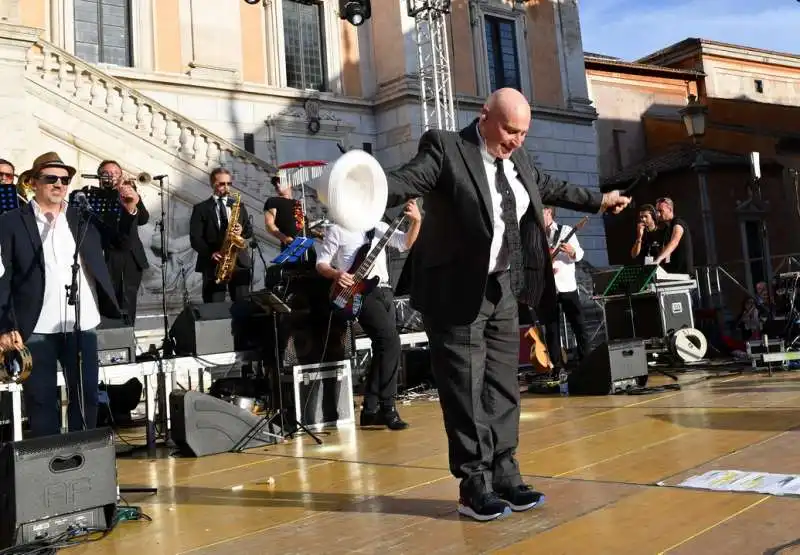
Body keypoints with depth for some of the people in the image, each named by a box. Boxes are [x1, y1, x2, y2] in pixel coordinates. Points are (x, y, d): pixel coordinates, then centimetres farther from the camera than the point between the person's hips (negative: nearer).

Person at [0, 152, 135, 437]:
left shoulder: (83, 218, 11)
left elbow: (120, 241, 9)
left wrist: (128, 210, -7)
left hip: (82, 326, 2)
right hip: (36, 329, -2)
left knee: (86, 398, 8)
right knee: (41, 402, 5)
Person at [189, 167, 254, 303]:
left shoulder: (239, 206, 17)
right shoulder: (201, 208, 6)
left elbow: (250, 229, 16)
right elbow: (195, 238, -1)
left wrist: (242, 231, -8)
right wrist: (210, 253, -17)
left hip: (239, 262, 3)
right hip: (213, 264, -2)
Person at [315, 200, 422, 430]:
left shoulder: (378, 227, 17)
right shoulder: (336, 230, 4)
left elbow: (405, 242, 8)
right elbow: (321, 263, 1)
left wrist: (416, 221, -9)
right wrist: (336, 274, -20)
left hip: (384, 291, 7)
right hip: (360, 293, -7)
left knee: (383, 348, 7)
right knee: (390, 340, -21)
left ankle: (370, 410, 16)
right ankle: (387, 407, -14)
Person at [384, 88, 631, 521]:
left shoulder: (516, 160, 11)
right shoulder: (445, 148, -11)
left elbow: (550, 188, 27)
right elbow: (407, 180, -26)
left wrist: (598, 200, 37)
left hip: (502, 289, 8)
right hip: (456, 291, -7)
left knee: (502, 387, 12)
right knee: (465, 392, -1)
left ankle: (504, 476, 24)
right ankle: (475, 486, 11)